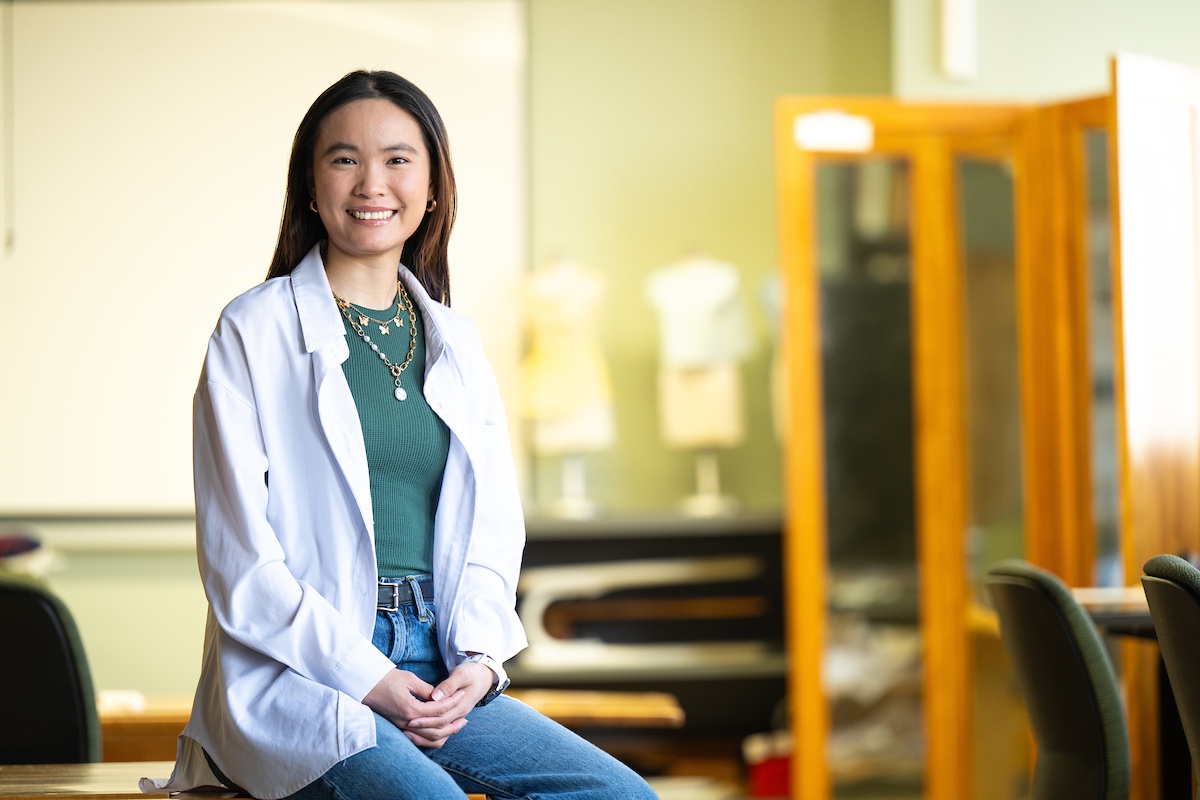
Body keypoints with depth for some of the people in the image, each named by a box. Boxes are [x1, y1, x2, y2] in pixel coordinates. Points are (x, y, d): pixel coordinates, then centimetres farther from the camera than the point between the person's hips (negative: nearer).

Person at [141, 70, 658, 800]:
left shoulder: (457, 343, 17)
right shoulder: (254, 332, 1)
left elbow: (493, 526, 16)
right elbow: (238, 561, -5)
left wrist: (479, 659, -3)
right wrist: (366, 677, -13)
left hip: (436, 677, 5)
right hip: (297, 678, -5)